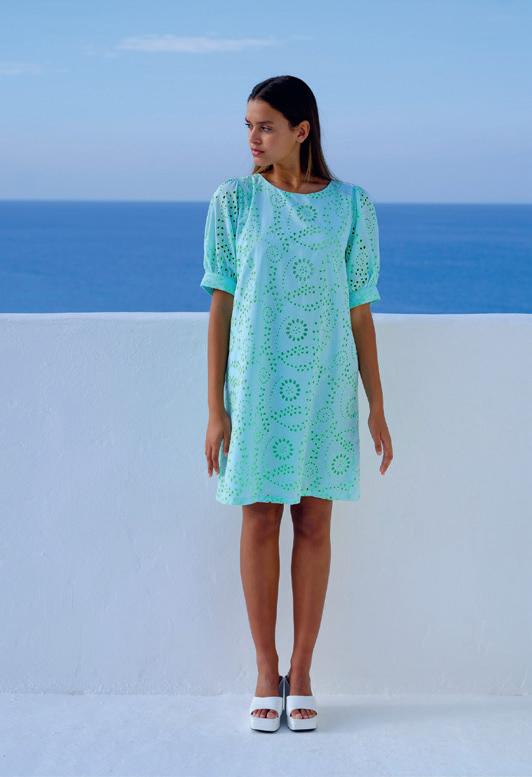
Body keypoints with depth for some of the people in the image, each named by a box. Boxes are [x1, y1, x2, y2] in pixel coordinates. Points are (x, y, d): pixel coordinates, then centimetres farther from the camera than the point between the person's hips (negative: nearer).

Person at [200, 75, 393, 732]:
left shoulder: (350, 205, 0)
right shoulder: (234, 201, -1)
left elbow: (359, 312, 4)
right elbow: (220, 307, 0)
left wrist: (377, 408, 2)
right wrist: (215, 410, -4)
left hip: (325, 385, 1)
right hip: (256, 384, 0)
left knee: (314, 524, 4)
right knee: (260, 522, 4)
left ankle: (301, 674, 17)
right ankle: (265, 674, 17)